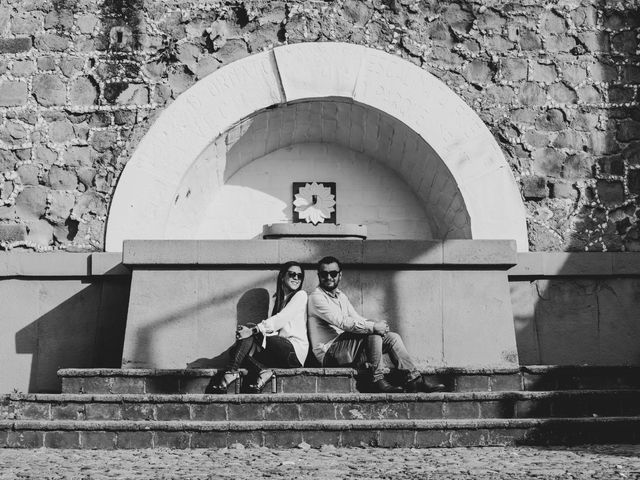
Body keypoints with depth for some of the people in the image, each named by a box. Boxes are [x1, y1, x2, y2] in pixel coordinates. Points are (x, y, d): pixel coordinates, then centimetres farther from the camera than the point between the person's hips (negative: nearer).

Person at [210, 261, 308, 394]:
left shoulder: (301, 295, 2)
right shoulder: (277, 299, 23)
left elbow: (282, 319, -13)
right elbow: (274, 327, 12)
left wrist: (253, 330, -23)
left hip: (295, 351, -7)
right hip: (280, 352, 7)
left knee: (249, 337, -22)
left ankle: (231, 373, -23)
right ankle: (262, 372, -24)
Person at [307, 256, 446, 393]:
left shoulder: (341, 296, 19)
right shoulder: (316, 297, -11)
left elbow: (357, 319, 16)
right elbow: (342, 322, -23)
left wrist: (377, 324, -5)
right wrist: (373, 327, -23)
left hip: (345, 348, 9)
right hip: (329, 354, -9)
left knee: (392, 337, 0)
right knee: (374, 334, -27)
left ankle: (414, 379, -2)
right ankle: (377, 380, -22)